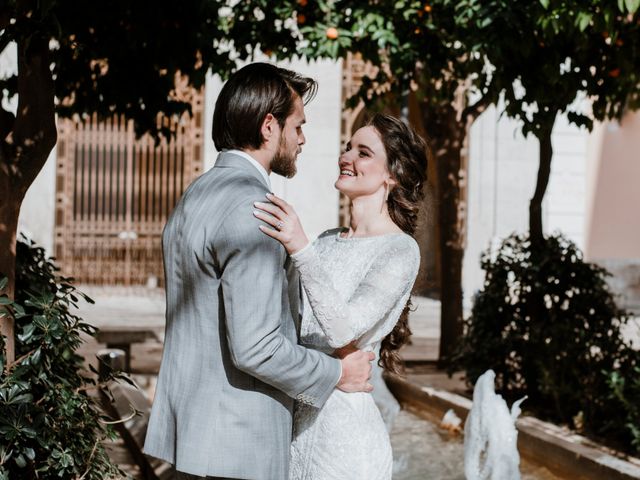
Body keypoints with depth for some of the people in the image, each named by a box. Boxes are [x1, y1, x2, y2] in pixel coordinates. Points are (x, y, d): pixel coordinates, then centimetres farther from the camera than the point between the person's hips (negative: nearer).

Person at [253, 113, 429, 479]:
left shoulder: (400, 251, -11)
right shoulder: (328, 241, 12)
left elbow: (342, 330, -24)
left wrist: (301, 249, -32)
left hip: (344, 431, -7)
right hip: (295, 421, 7)